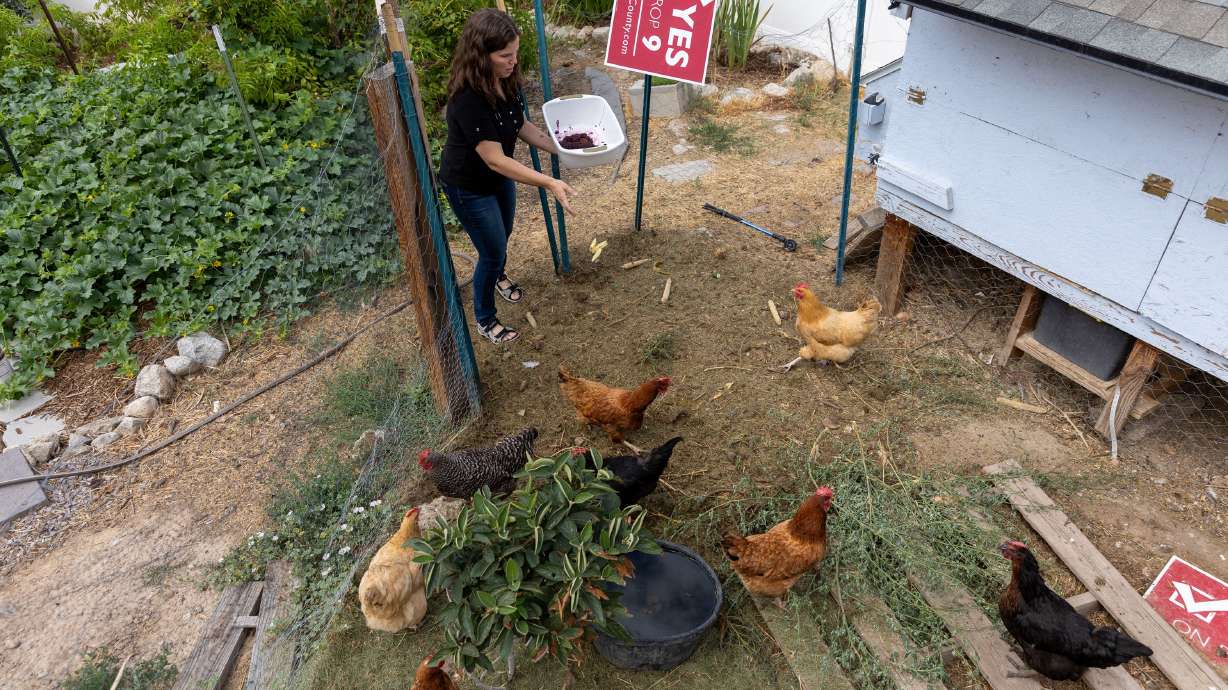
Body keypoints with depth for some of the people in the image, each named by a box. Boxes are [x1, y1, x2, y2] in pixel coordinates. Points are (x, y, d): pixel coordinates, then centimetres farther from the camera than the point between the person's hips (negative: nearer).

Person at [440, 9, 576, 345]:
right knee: (493, 250, 5)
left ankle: (498, 276, 62)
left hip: (499, 178, 8)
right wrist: (550, 184, -40)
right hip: (469, 188, -7)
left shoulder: (507, 81, -13)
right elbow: (495, 160, -37)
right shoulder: (468, 99, -37)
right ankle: (485, 319, 29)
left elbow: (521, 126, 2)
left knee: (502, 236, 28)